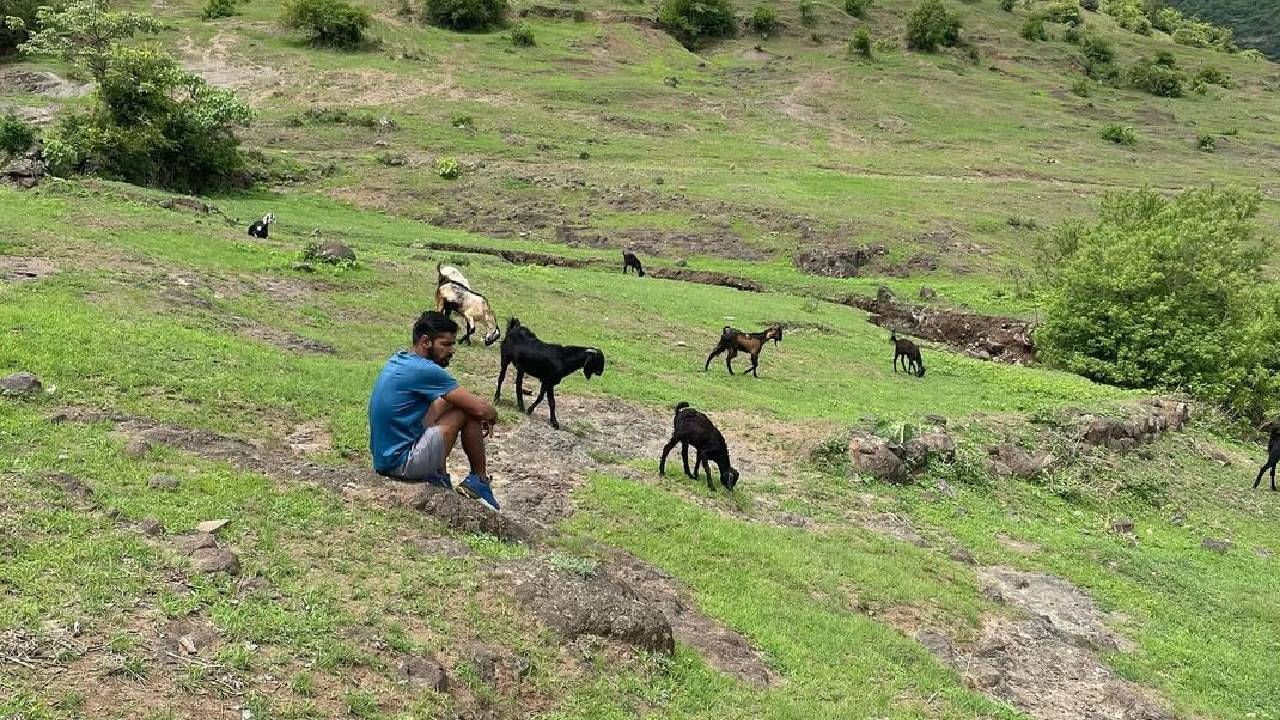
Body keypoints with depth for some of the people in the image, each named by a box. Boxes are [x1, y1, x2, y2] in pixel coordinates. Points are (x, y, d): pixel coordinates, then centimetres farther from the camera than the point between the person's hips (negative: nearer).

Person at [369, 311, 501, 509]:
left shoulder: (398, 360, 8)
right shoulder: (424, 370, -20)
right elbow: (481, 409, -19)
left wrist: (485, 413, 13)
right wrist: (491, 416, 5)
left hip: (382, 457, 9)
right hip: (402, 463, -9)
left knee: (445, 402, 21)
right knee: (469, 412, -6)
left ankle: (437, 474, 19)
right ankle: (479, 481, 10)